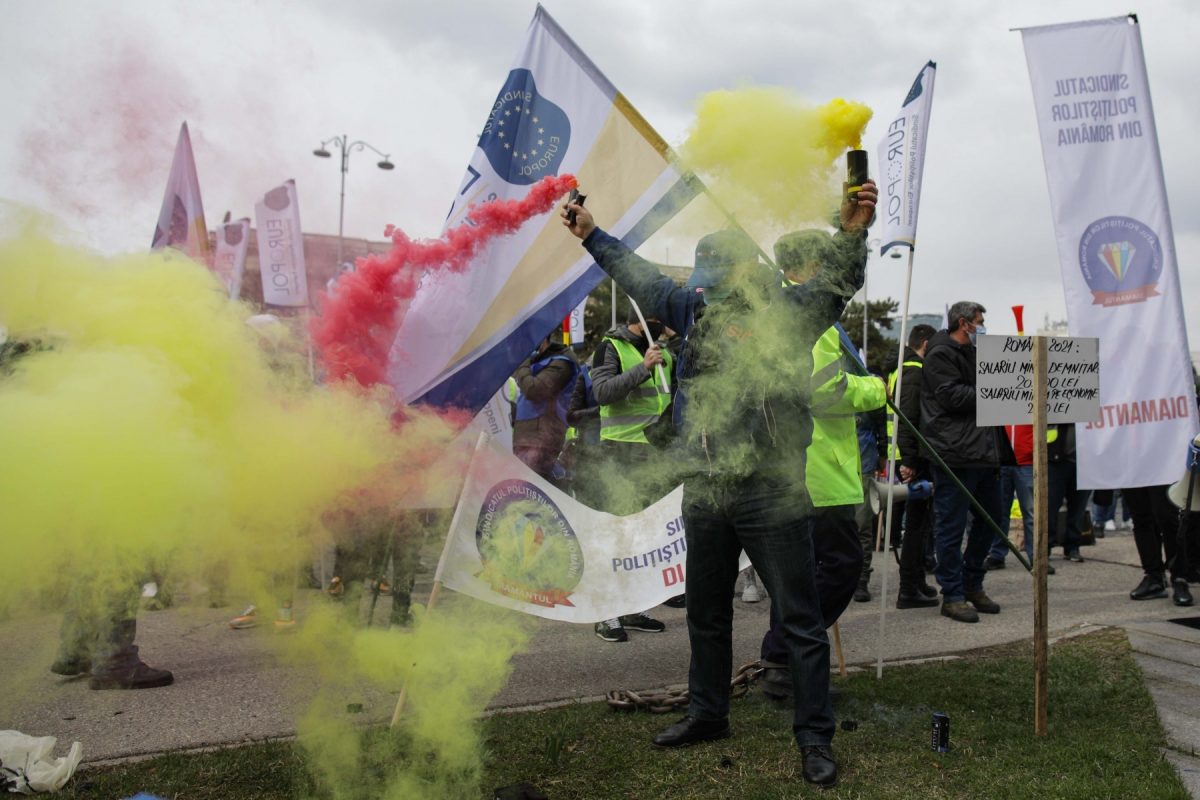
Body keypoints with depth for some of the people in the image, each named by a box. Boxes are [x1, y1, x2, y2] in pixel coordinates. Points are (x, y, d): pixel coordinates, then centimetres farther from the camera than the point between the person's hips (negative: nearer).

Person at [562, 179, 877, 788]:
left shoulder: (788, 314, -3)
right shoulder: (696, 309, 12)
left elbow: (835, 285, -18)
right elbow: (641, 278, 22)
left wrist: (852, 234, -37)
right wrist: (591, 235, 27)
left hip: (770, 493, -6)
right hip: (704, 492, 6)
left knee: (799, 620, 2)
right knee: (706, 612, 19)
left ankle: (815, 737, 15)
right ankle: (707, 713, 37)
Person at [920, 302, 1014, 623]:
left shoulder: (972, 354, 24)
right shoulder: (940, 355, -7)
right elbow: (951, 395, -19)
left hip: (983, 451, 10)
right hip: (954, 454, -10)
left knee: (993, 517, 15)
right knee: (951, 526, -4)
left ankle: (972, 584, 27)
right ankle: (953, 595, 4)